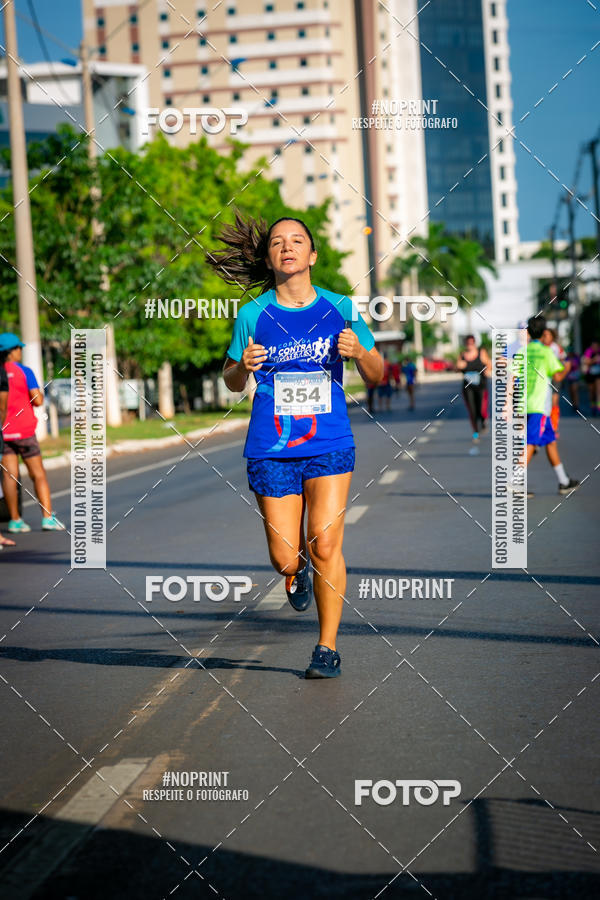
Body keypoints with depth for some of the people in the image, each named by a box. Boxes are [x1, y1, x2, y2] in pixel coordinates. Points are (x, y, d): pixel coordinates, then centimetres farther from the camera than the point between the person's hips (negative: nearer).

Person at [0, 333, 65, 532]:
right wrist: (40, 394, 9)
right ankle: (48, 517, -2)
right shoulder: (24, 371, -7)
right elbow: (37, 400, -12)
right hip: (23, 431, -3)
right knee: (38, 474, 4)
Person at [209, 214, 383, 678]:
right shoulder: (253, 315, 2)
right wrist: (244, 366, -10)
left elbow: (377, 376, 10)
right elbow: (232, 382, 13)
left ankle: (328, 648, 4)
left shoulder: (340, 308, 2)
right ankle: (297, 572, 38)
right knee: (284, 558, -1)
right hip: (271, 448, 1)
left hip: (329, 444, -1)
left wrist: (359, 352, -12)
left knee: (324, 545, -11)